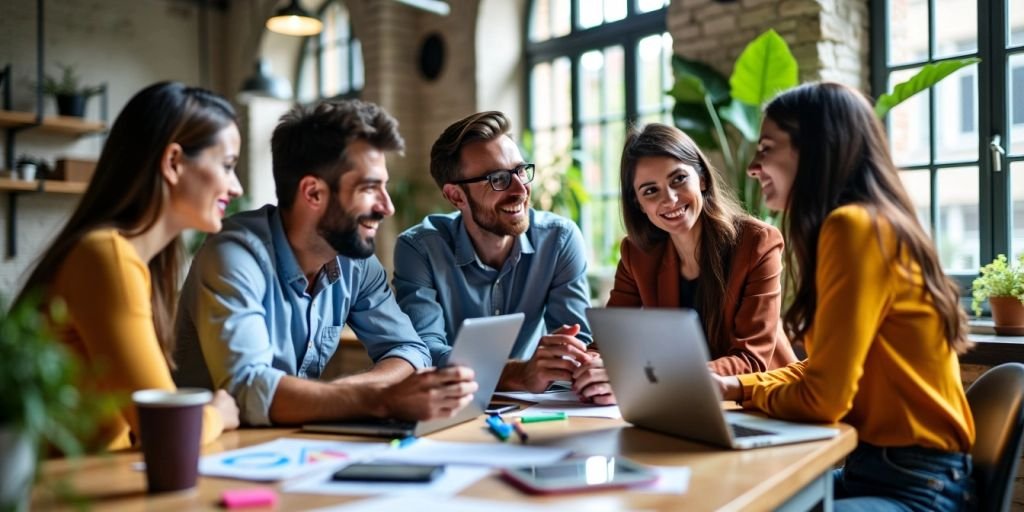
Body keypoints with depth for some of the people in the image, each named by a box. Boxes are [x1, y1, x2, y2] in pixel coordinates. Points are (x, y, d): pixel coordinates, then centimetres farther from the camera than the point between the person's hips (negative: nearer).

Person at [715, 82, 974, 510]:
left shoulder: (855, 225, -20)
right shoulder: (867, 223, 9)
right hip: (875, 466, 8)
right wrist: (737, 386, 2)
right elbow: (821, 371, 15)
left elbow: (822, 397, -21)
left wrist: (749, 393, -2)